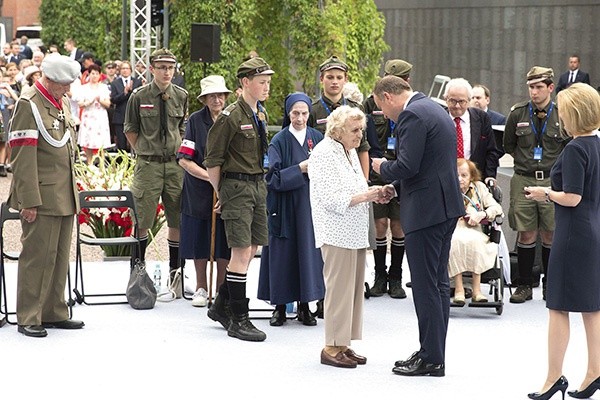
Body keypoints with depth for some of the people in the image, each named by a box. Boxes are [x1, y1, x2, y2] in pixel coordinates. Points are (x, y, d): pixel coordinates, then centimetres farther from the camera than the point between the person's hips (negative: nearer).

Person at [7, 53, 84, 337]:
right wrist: (29, 201, -19)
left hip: (65, 197, 8)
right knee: (38, 256, -4)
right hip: (42, 198, -8)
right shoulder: (29, 105, -12)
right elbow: (23, 159, -16)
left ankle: (55, 313, 20)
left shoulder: (61, 103, 16)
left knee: (59, 257, 12)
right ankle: (29, 318, 3)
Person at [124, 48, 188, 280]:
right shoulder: (139, 97, -2)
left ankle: (175, 269, 15)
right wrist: (143, 153, 4)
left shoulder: (181, 96, 6)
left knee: (177, 220, 5)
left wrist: (179, 152, 10)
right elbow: (130, 130, 7)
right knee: (143, 221, 0)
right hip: (148, 165, -2)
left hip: (175, 163, 3)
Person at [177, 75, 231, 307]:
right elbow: (184, 159, -7)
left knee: (223, 241, 3)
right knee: (200, 240, 6)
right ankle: (201, 288, 19)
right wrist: (209, 176, -17)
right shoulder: (195, 121, -4)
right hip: (199, 191, -1)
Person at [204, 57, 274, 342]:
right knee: (242, 251, -7)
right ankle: (239, 319, -1)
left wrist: (259, 183, 18)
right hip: (237, 187, -8)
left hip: (258, 185, 8)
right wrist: (221, 193, -5)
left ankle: (221, 306, 26)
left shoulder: (261, 114, 12)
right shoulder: (231, 117, -14)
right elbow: (213, 160, -10)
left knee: (251, 248, 12)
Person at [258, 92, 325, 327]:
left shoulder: (317, 138, 8)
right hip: (286, 206, -3)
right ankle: (280, 306, 8)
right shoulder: (279, 141, -2)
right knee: (284, 253, -1)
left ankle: (304, 305, 11)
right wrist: (300, 169, -17)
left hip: (310, 204, 3)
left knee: (308, 250, 3)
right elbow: (274, 177, -10)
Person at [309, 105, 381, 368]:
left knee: (354, 288, 8)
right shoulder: (324, 154, -11)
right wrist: (364, 196, -21)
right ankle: (332, 347, -4)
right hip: (337, 233, -9)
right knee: (339, 289, -9)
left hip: (356, 233, 9)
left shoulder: (350, 152, 18)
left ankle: (343, 344, 14)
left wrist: (373, 194, 6)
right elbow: (330, 198, -17)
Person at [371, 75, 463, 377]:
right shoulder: (435, 109, 18)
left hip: (425, 210, -10)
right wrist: (396, 187, 17)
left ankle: (431, 358, 0)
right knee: (438, 284, 14)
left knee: (425, 286, -4)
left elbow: (407, 165, -22)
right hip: (446, 207, 10)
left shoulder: (412, 116, -14)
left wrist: (383, 168, -2)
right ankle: (434, 354, 20)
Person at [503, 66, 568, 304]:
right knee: (526, 234, 2)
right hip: (523, 180, 1)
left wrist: (556, 165, 4)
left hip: (552, 181, -1)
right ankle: (524, 285, 11)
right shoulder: (517, 114, 3)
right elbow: (508, 145, 16)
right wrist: (525, 160, 10)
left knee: (550, 235, 4)